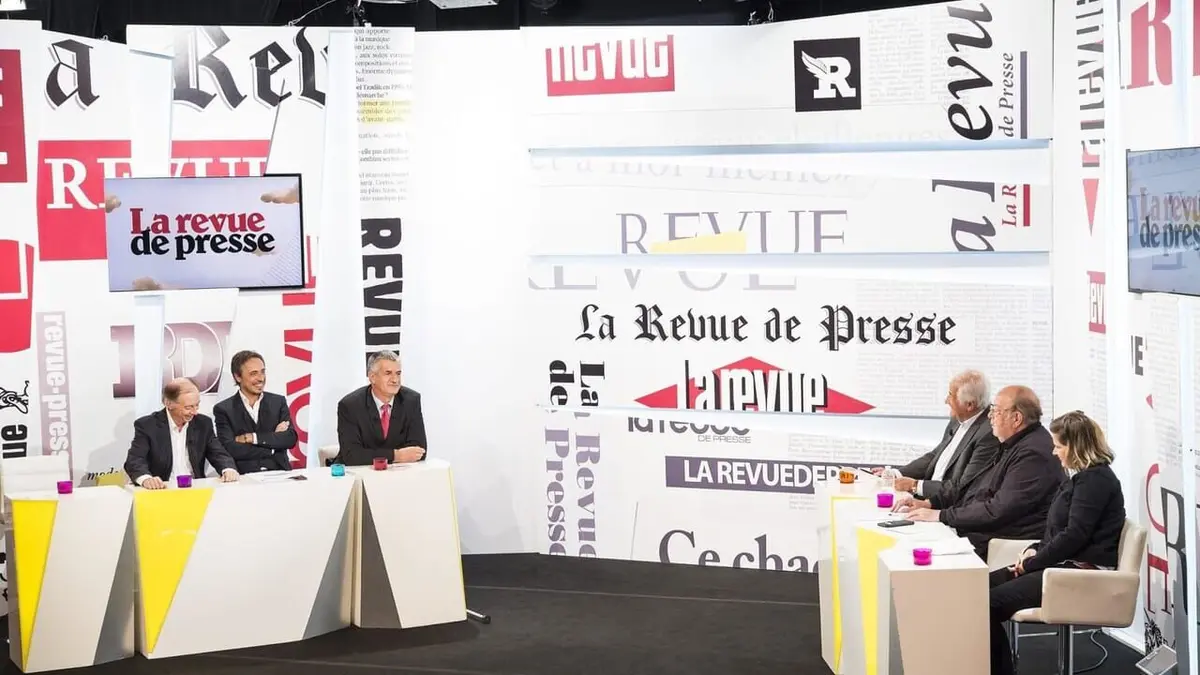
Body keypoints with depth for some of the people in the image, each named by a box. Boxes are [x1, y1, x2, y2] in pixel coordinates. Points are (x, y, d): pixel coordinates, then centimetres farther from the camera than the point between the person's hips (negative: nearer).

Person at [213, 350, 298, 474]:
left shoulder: (278, 402, 11)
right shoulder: (223, 409, 4)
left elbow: (290, 439, -1)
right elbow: (230, 449, -9)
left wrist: (252, 438, -10)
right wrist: (274, 438, -5)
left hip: (279, 474, 2)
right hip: (244, 477, -2)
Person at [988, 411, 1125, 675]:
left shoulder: (1095, 479, -12)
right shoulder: (1084, 476, 21)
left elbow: (1074, 536, -19)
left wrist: (1031, 564, -12)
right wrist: (1035, 550, 7)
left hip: (1082, 573, -11)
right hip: (1066, 564, 11)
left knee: (990, 601, -22)